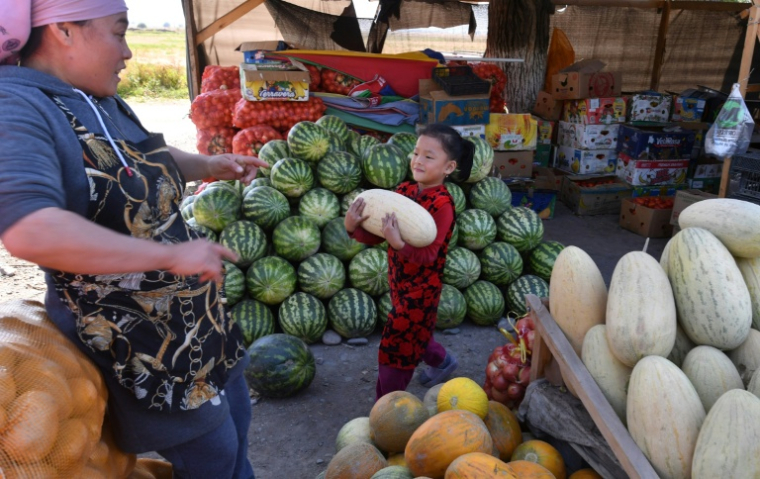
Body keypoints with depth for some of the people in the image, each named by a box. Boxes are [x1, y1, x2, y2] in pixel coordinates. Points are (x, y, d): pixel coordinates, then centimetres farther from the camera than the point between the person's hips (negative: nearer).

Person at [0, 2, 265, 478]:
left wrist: (210, 165, 5)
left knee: (234, 416, 23)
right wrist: (172, 255, -36)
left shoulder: (104, 101, 3)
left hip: (194, 314, 8)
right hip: (135, 347, -8)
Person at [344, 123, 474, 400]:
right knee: (413, 333, 30)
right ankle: (441, 361, 58)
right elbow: (375, 235, -3)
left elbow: (427, 256, -27)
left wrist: (398, 244, -43)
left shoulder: (442, 205, -22)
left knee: (394, 353, 1)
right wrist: (353, 227, -22)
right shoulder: (404, 191, -3)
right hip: (399, 281, 8)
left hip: (421, 288, -8)